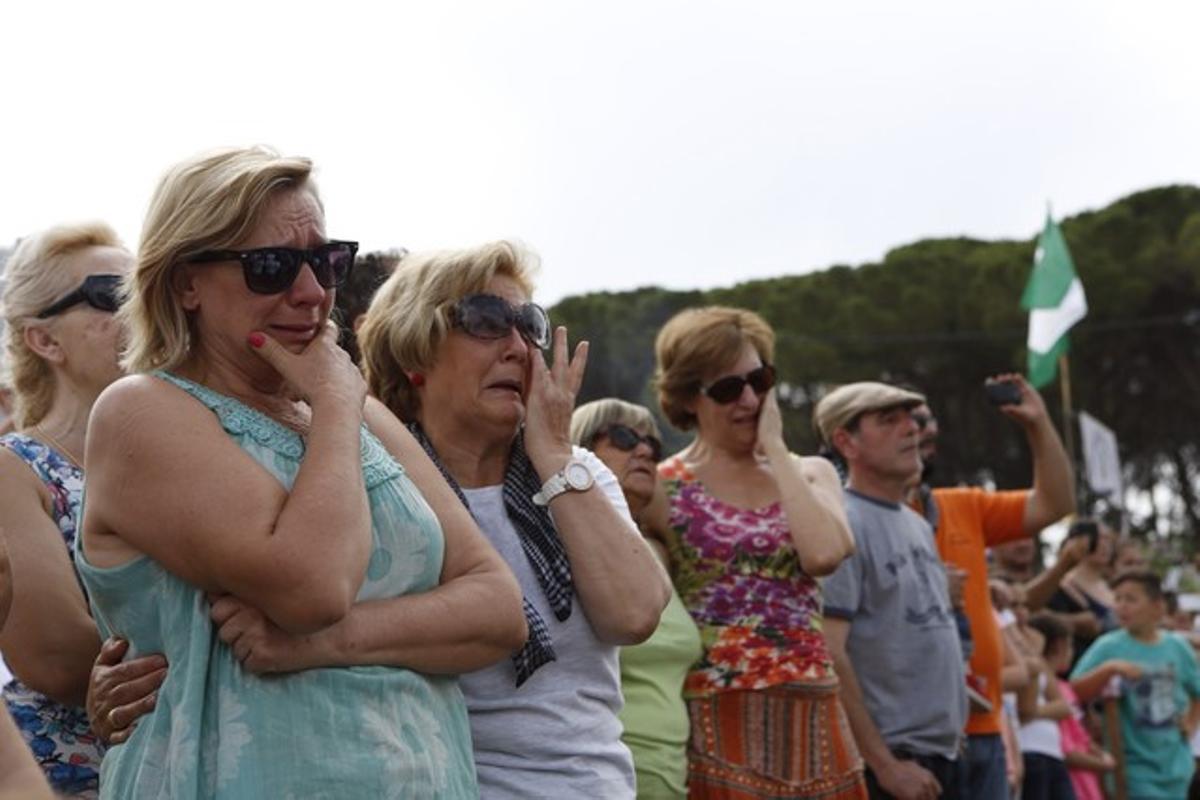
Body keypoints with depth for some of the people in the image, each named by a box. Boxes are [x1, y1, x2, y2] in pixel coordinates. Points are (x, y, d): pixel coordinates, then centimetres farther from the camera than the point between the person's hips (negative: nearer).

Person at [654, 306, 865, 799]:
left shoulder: (810, 475, 13)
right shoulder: (665, 488, 1)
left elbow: (825, 553, -10)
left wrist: (775, 449, -3)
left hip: (809, 718, 4)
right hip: (715, 718, -4)